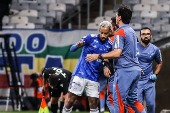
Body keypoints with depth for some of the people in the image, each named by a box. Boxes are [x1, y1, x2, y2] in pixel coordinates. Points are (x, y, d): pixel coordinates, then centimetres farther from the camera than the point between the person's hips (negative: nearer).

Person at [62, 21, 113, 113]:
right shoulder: (91, 38, -5)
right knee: (71, 100, -5)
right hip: (80, 74, -3)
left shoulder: (110, 45, 5)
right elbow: (72, 49, -11)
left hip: (94, 78, 3)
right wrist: (78, 46, -34)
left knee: (93, 103, -1)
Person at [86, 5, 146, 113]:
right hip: (136, 70, 9)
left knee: (118, 101, -4)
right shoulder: (132, 32, 16)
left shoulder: (120, 33, -13)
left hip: (124, 71, -9)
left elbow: (117, 53, -23)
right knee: (132, 99, 16)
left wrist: (98, 56, -19)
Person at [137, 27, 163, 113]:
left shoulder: (155, 49, 4)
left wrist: (155, 74, 6)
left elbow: (160, 63, 21)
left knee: (151, 104, -1)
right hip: (136, 80, -2)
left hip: (149, 81, 2)